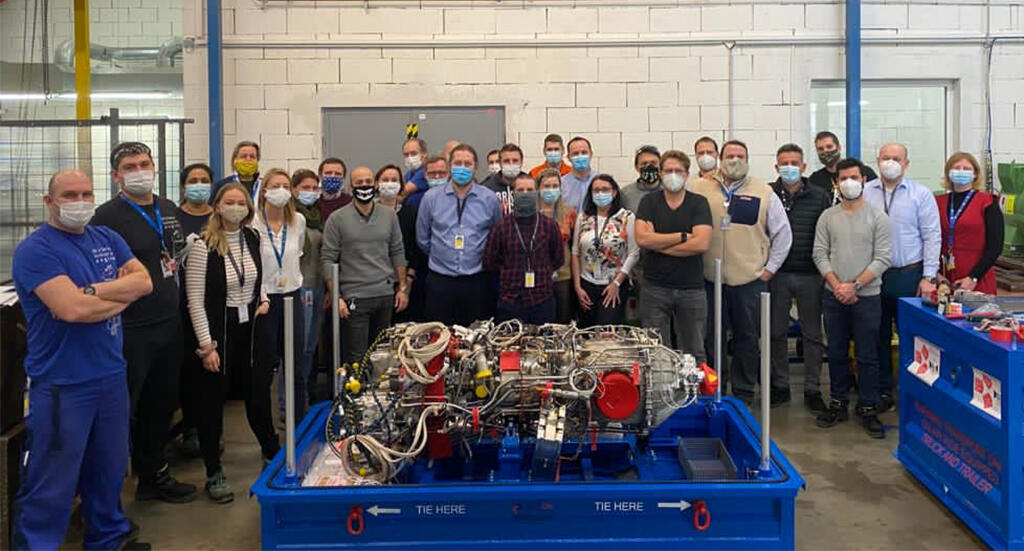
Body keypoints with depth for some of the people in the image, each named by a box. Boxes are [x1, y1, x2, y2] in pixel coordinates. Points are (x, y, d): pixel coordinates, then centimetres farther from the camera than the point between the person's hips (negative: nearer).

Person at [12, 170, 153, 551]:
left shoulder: (107, 238, 9)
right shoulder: (35, 250, -12)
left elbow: (144, 281, -2)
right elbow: (72, 309, -24)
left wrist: (93, 291, -15)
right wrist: (122, 295, -8)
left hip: (111, 376, 7)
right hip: (62, 385, -7)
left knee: (109, 468, 20)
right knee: (50, 487, 2)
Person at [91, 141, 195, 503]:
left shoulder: (168, 210, 12)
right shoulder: (107, 217, -11)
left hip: (169, 324, 7)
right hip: (130, 329, -7)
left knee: (160, 406, 17)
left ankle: (153, 476, 32)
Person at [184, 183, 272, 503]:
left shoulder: (252, 238, 3)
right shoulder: (204, 246, -15)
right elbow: (195, 300, -15)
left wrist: (263, 299, 4)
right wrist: (206, 346, -16)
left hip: (249, 327, 5)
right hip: (216, 330, -5)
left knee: (256, 392, 15)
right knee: (212, 401, 4)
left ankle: (272, 453, 33)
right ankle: (214, 474, 16)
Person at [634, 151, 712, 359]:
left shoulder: (699, 203, 2)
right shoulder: (649, 201, 5)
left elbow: (702, 243, -13)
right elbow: (641, 238, -11)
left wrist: (658, 242, -9)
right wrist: (683, 236, -10)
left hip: (692, 288, 0)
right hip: (655, 288, 0)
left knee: (694, 354, 7)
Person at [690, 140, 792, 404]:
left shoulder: (764, 192, 4)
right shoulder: (700, 188, 3)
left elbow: (783, 234, 8)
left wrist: (769, 268, 3)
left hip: (750, 280, 0)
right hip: (709, 279, 0)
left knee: (747, 338, 8)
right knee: (710, 338, 8)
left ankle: (743, 394, 21)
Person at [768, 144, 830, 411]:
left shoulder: (820, 196, 3)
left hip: (810, 275, 0)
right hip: (776, 274, 0)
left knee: (813, 334, 6)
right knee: (777, 332, 7)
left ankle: (812, 389, 17)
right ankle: (780, 386, 20)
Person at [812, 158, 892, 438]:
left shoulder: (877, 217, -2)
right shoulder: (828, 217, 6)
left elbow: (882, 259, -6)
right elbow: (820, 254, 2)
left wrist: (854, 285, -14)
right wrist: (837, 286, -10)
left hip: (866, 296, -2)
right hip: (835, 296, 3)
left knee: (867, 356, 2)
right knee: (836, 353, 10)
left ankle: (868, 409, 12)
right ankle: (838, 403, 22)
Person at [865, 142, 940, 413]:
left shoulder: (921, 194, 1)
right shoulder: (865, 193, 5)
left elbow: (932, 237, -1)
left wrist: (928, 277, -6)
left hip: (909, 276, -2)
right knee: (878, 336, 9)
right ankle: (883, 391, 20)